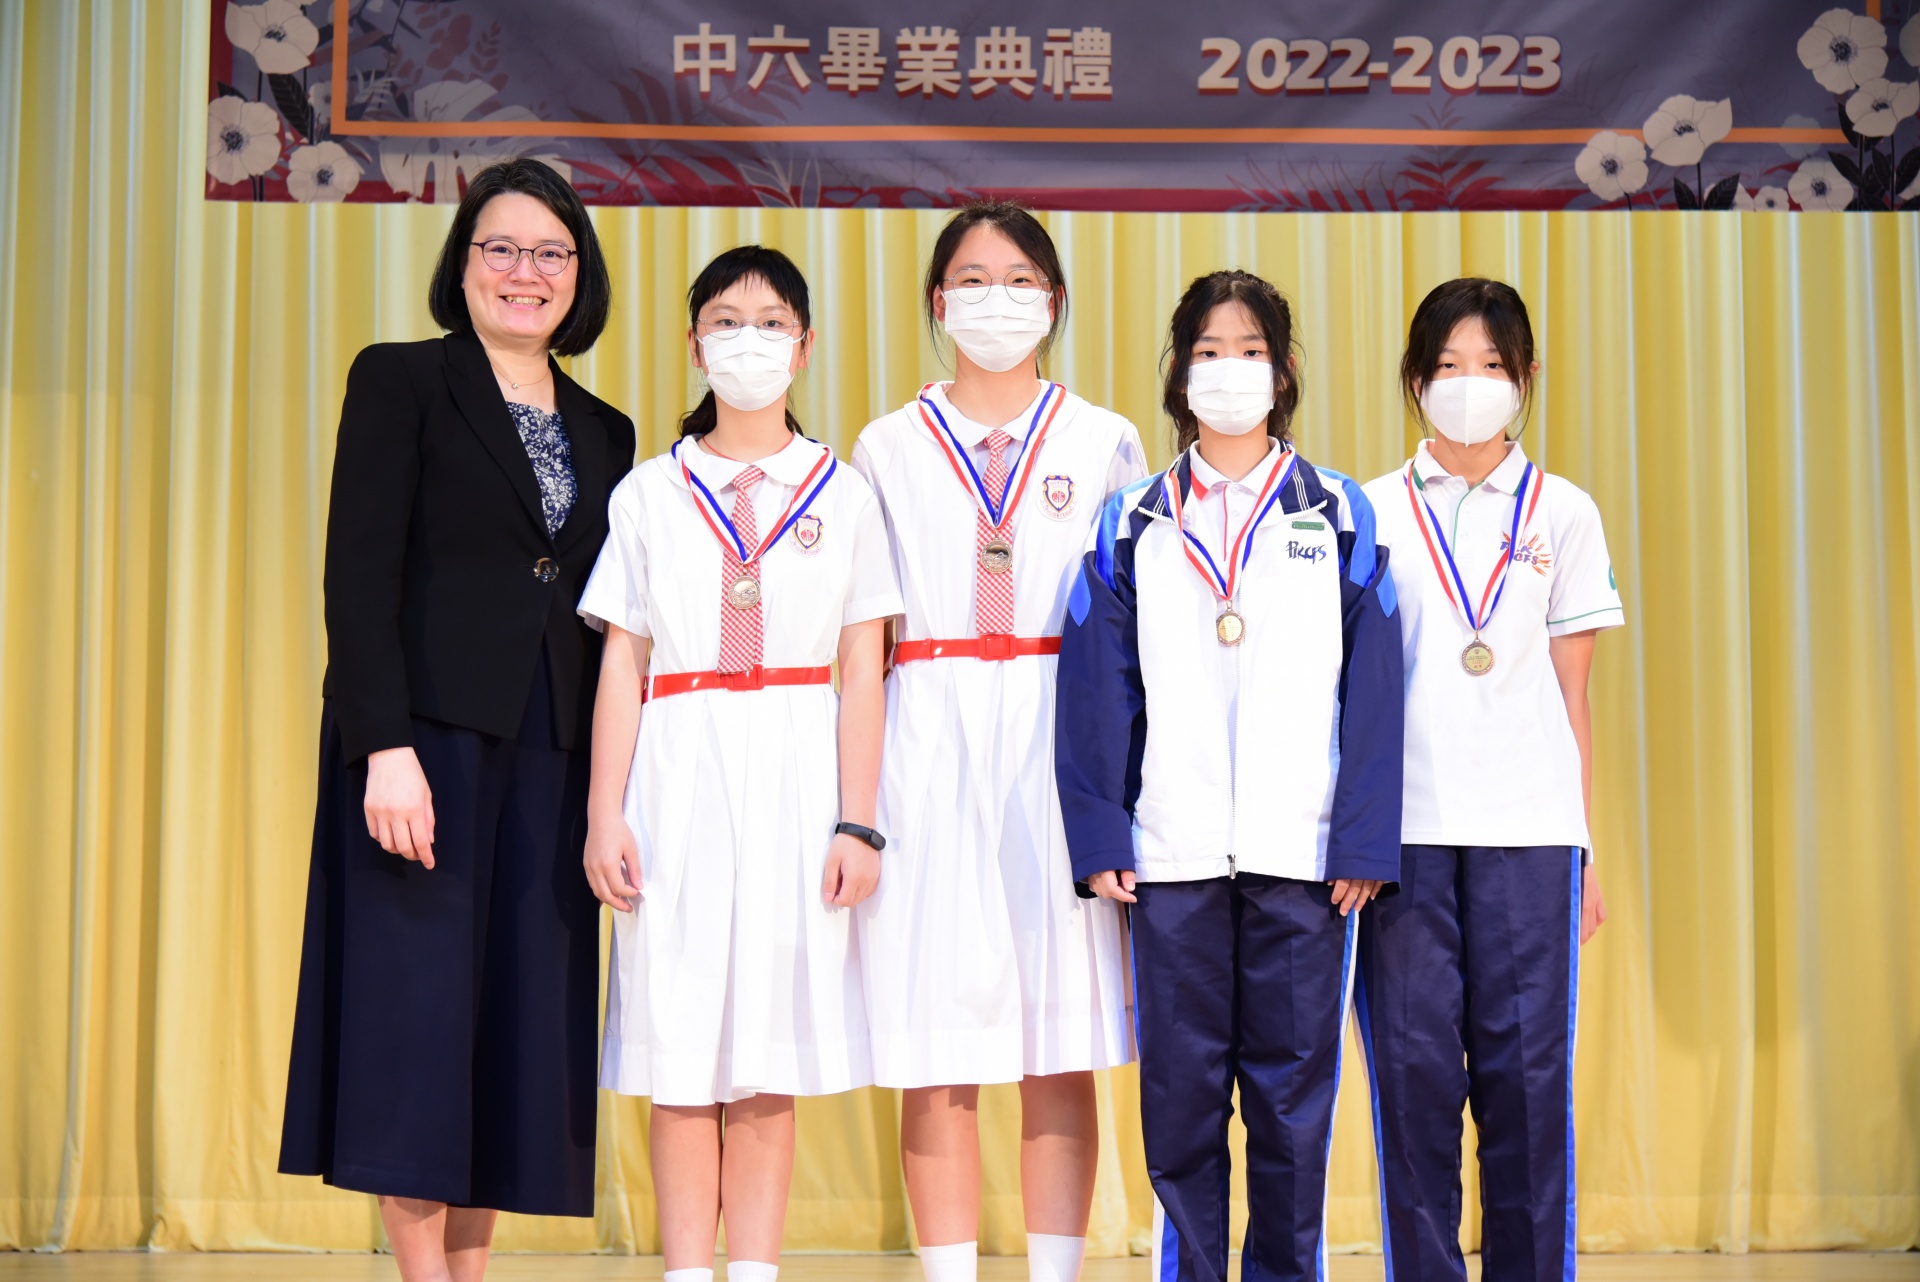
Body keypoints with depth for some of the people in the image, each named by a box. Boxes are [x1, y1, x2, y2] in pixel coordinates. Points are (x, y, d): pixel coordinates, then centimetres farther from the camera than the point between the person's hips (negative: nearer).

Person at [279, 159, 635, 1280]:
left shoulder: (605, 432, 17)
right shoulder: (400, 381, 2)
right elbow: (358, 578, -7)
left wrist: (612, 787, 7)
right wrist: (386, 748, -17)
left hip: (553, 760, 5)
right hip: (430, 737, -5)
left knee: (522, 1020, 4)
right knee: (419, 1008, -4)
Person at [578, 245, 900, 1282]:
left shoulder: (842, 495, 9)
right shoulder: (649, 493, 9)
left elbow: (861, 673, 4)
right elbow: (621, 666, 6)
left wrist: (858, 820, -4)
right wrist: (604, 814, -1)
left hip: (796, 778, 0)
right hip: (680, 777, 0)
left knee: (769, 1063, 0)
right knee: (681, 1060, -1)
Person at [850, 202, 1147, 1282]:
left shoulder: (1107, 443, 12)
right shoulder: (887, 448, 13)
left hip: (1064, 747, 0)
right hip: (931, 748, 0)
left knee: (1064, 1051, 0)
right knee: (938, 1062, -2)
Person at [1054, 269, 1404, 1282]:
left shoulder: (1339, 517, 8)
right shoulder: (1131, 527, 10)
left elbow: (1370, 690, 4)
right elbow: (1097, 691, 7)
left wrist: (1365, 841, -4)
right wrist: (1099, 838, -2)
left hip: (1301, 849, 0)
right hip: (1172, 853, 1)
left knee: (1292, 1085, 4)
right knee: (1180, 1085, 4)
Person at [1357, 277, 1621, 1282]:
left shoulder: (1564, 513, 10)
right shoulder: (1371, 512, 9)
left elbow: (1574, 699, 10)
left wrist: (1587, 852, 7)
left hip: (1530, 829, 0)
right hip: (1401, 823, 0)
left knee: (1526, 1063, -1)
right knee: (1414, 1061, 0)